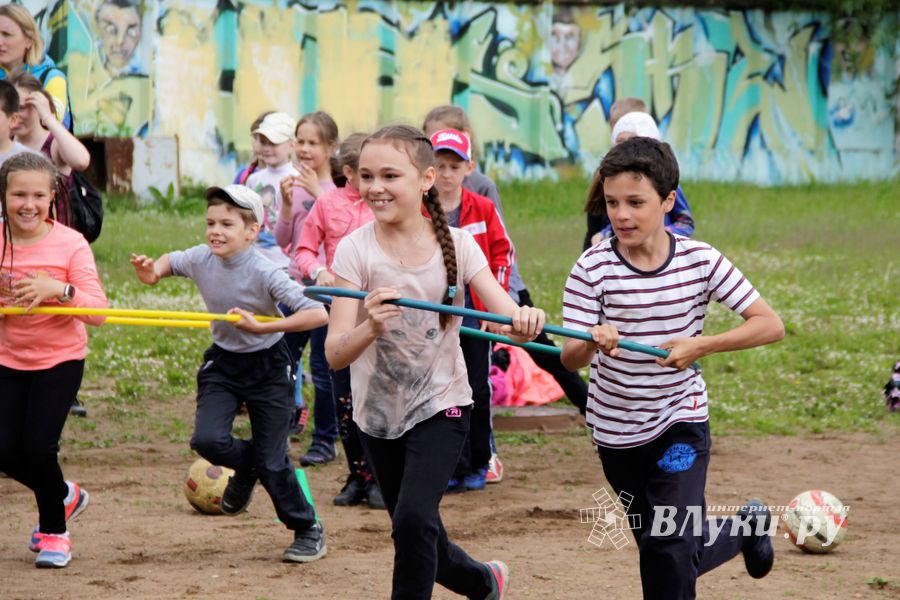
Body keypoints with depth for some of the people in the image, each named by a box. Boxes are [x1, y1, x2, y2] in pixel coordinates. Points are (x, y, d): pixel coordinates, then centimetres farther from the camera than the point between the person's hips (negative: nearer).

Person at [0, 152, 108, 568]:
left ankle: (54, 531, 15)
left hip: (59, 359, -3)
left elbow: (97, 311, -18)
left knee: (38, 446, -12)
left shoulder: (70, 244, -14)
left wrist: (58, 289, -33)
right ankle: (64, 496, 31)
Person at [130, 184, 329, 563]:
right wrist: (153, 272, -8)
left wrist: (262, 327, -35)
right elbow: (171, 261, 15)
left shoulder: (264, 273, -25)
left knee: (272, 461, -3)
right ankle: (247, 466, 19)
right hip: (223, 362, 5)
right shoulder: (202, 259, -10)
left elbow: (317, 314, -33)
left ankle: (308, 531, 19)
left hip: (267, 366, -5)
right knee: (207, 440, -16)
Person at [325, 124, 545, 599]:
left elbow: (509, 320, -17)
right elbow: (335, 355, -19)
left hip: (440, 404, -2)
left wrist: (525, 321, -41)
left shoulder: (455, 244, -9)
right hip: (377, 412, 2)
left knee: (413, 518, -23)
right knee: (419, 541, 13)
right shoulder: (356, 249, -12)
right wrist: (369, 329, -40)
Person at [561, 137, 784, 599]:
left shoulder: (700, 261, -12)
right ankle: (746, 527, 42)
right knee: (661, 552, 15)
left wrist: (700, 346, -23)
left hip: (680, 421, -2)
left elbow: (770, 325, -12)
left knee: (670, 551, -18)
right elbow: (570, 359, -20)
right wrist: (593, 344, -43)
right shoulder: (592, 269, -14)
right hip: (615, 431, 2)